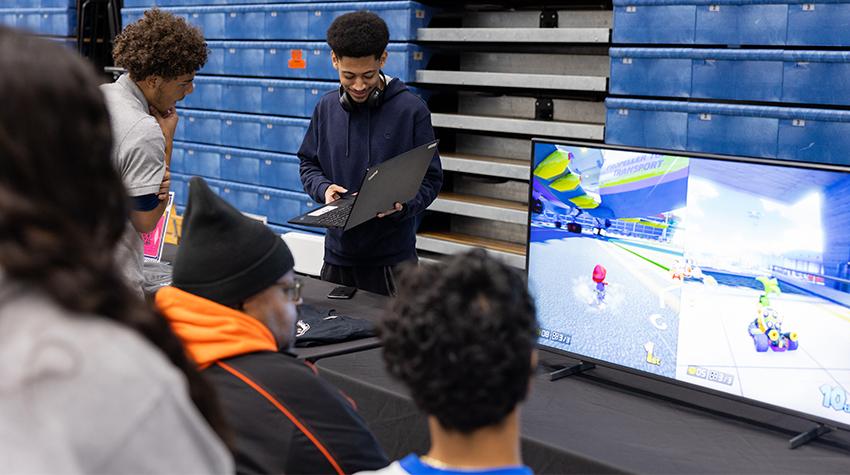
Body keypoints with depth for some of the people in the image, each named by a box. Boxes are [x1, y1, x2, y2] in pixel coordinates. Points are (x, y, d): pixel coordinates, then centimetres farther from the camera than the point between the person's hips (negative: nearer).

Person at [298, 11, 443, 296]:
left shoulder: (411, 109, -9)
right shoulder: (326, 107, 3)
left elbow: (430, 178, -6)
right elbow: (309, 164, 12)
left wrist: (403, 205, -24)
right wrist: (324, 188, -9)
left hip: (391, 258, -4)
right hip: (338, 253, 4)